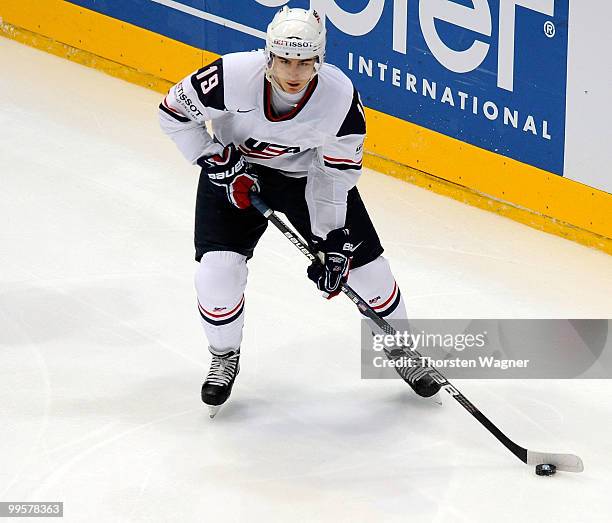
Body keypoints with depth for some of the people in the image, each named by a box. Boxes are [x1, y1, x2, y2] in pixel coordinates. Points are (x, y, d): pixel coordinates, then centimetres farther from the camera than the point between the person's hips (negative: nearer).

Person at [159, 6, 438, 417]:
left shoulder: (341, 97, -29)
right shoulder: (234, 76, -33)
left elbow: (337, 173, -17)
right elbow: (175, 112, -16)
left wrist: (334, 244, -19)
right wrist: (222, 166, -20)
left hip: (308, 173, 1)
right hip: (236, 170, -1)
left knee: (363, 262, -1)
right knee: (218, 270, -15)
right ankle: (224, 357, 16)